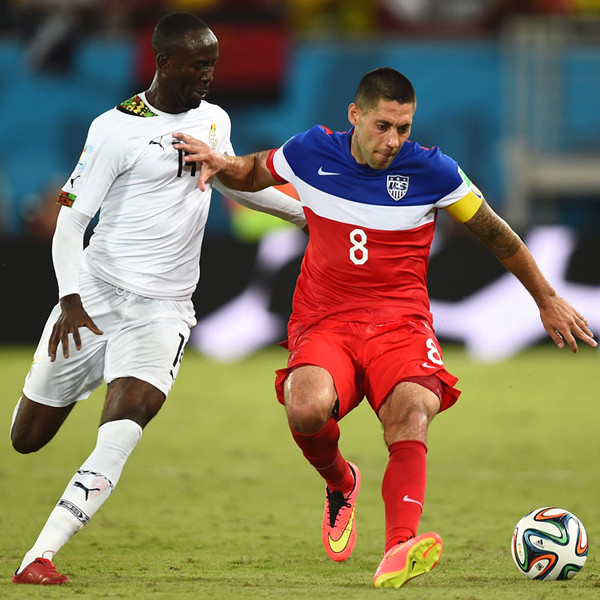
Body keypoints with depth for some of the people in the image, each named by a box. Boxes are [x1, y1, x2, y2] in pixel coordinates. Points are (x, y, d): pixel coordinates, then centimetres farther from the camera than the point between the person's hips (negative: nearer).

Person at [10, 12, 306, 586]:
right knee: (26, 437, 6)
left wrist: (307, 212, 33)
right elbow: (70, 219, -10)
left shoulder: (214, 121, 9)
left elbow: (235, 183, 31)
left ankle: (38, 558, -26)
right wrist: (70, 299, -23)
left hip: (162, 308, 3)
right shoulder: (117, 129, -10)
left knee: (124, 424, -23)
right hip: (95, 294, -3)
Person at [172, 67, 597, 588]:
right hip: (323, 324, 1)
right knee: (307, 407, -32)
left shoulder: (431, 171, -3)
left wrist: (547, 300, 17)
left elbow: (496, 234, 10)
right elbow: (253, 174, 22)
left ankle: (398, 550, -52)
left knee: (411, 416, -32)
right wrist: (222, 165, -2)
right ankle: (341, 485, 4)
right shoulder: (311, 153, 0)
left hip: (400, 325, -1)